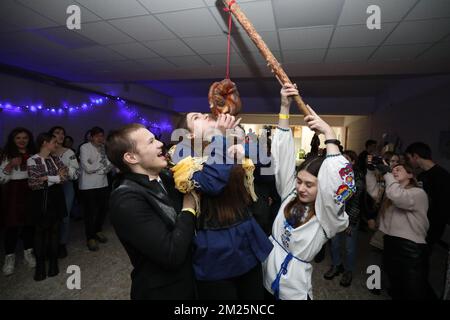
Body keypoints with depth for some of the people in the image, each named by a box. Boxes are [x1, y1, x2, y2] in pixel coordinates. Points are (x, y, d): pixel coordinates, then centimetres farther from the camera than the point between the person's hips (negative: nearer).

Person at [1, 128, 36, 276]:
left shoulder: (34, 154, 7)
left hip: (30, 192, 3)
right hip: (13, 193, -2)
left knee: (30, 222, 8)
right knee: (12, 224, -1)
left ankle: (28, 252, 23)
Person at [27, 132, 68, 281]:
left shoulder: (55, 159, 8)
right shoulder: (32, 161, -9)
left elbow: (65, 174, -2)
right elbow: (34, 183, -15)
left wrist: (46, 178, -13)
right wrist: (56, 177, -11)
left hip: (57, 196, 5)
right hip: (42, 198, -4)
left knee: (55, 229, 9)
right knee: (41, 230, 5)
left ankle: (53, 262, 20)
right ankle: (40, 265, 17)